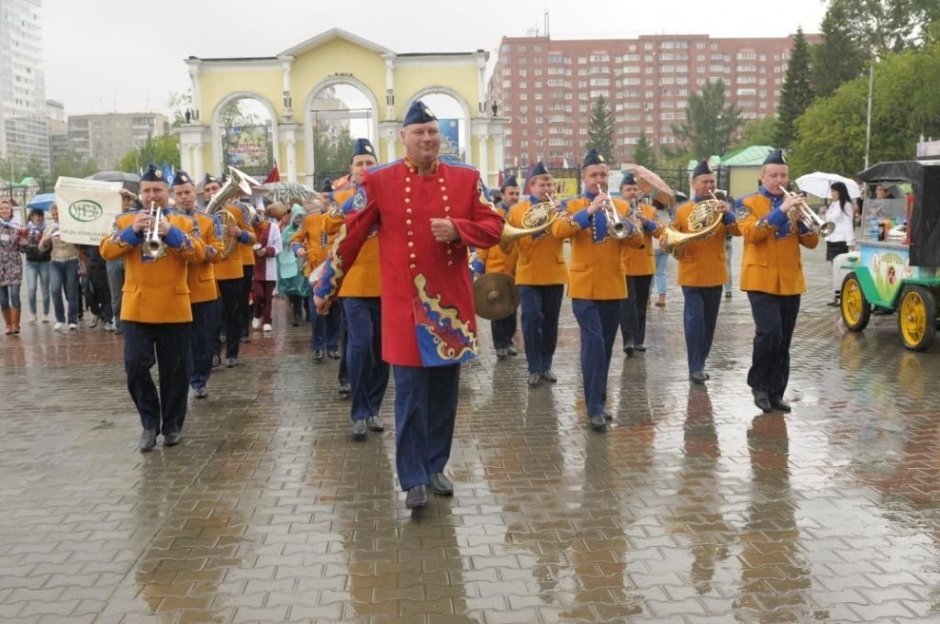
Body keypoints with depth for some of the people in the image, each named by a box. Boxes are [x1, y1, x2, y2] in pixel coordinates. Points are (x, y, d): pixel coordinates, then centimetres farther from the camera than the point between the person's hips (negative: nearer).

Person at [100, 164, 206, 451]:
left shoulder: (184, 222, 5)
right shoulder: (125, 220, 8)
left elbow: (199, 254, -9)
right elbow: (106, 251, -5)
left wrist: (170, 232, -20)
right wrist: (133, 230, -18)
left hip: (174, 308, -1)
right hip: (136, 307, 1)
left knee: (174, 370, 6)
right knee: (135, 366, -5)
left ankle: (173, 425, 18)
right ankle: (149, 422, 10)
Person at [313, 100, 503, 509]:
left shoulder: (466, 178, 4)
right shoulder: (379, 182, -3)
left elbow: (494, 227, 3)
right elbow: (350, 237, 0)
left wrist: (457, 230, -17)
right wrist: (326, 288, 4)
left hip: (452, 305, 3)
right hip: (405, 307, -3)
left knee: (444, 393, 12)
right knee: (410, 396, 1)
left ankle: (436, 467, 27)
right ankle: (414, 479, 12)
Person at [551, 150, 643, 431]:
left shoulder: (620, 205, 10)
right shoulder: (571, 205, 1)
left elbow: (638, 240, 0)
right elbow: (558, 230, -19)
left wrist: (622, 222, -19)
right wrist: (588, 211, -27)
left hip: (613, 287, 4)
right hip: (584, 287, -4)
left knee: (606, 346, 10)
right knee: (594, 343, -14)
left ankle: (599, 402, 21)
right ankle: (595, 408, -12)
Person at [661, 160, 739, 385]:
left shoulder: (721, 208, 7)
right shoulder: (682, 210, 2)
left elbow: (738, 231, -8)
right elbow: (669, 238, 3)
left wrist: (727, 214, -25)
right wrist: (670, 243, -19)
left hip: (715, 275, 3)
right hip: (691, 275, -3)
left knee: (709, 322, 10)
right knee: (694, 319, -10)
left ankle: (700, 363, 22)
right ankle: (695, 368, -7)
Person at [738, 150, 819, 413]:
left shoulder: (793, 205, 15)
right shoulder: (750, 203, 1)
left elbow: (812, 242, 8)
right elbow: (750, 233, -18)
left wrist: (802, 219, -10)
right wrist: (780, 211, -23)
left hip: (790, 281, 5)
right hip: (761, 279, -5)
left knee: (783, 341, 6)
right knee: (769, 333, -18)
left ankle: (776, 392, 15)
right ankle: (758, 384, 2)